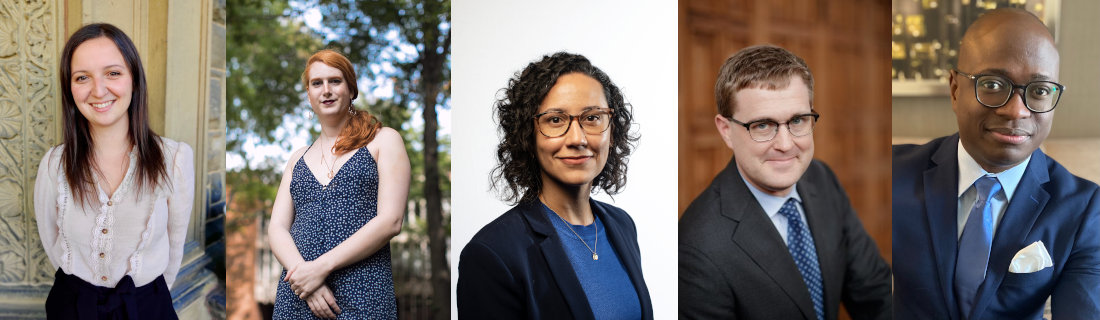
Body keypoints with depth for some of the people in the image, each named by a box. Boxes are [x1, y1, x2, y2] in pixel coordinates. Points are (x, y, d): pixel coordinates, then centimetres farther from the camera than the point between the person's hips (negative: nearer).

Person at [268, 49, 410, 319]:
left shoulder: (383, 141, 4)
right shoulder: (298, 159, 17)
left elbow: (390, 221, -7)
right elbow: (277, 228, 8)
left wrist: (322, 266, -13)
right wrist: (302, 272, -11)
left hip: (361, 297, -4)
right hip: (296, 296, 4)